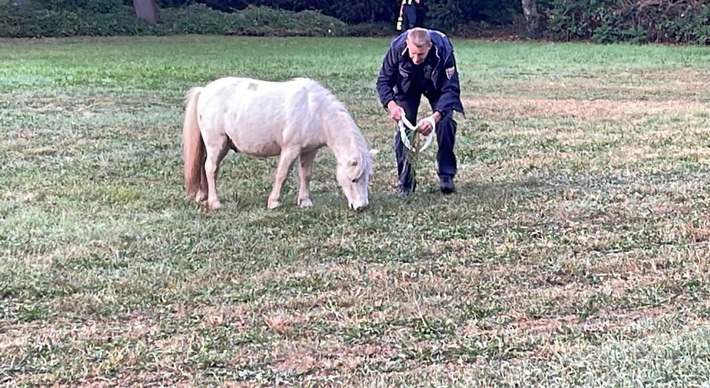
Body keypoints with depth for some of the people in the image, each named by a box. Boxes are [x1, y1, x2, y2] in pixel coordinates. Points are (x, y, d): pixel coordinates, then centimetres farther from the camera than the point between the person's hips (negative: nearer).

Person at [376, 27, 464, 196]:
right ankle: (406, 182, 0)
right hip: (407, 87, 1)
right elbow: (384, 81, -24)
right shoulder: (396, 48, -36)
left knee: (446, 122, -18)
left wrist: (435, 117, -51)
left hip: (436, 87, -1)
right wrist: (391, 104, -45)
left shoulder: (444, 51, -39)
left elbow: (451, 89, -35)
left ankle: (446, 175, -3)